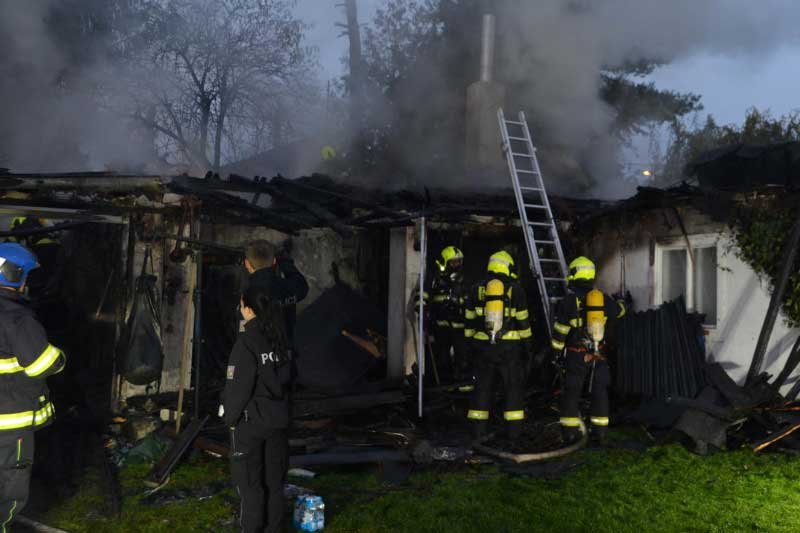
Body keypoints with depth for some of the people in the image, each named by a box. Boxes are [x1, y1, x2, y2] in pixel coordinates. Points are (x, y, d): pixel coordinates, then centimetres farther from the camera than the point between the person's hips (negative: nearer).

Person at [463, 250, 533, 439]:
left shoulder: (477, 291, 5)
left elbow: (469, 322, 9)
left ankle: (478, 428, 12)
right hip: (509, 346, -2)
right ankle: (514, 429, 9)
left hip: (483, 346, 2)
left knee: (483, 386, 9)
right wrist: (527, 344, 8)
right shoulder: (515, 290, -2)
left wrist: (471, 342, 17)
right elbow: (523, 321, 0)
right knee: (514, 386, 8)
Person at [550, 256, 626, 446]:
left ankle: (570, 432, 8)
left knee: (572, 392, 6)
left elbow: (560, 330, -8)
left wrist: (556, 350, 4)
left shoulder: (569, 301, -11)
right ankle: (600, 433, 12)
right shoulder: (603, 298, 2)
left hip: (576, 353, -3)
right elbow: (620, 311, 22)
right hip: (599, 353, 3)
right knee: (599, 392, 10)